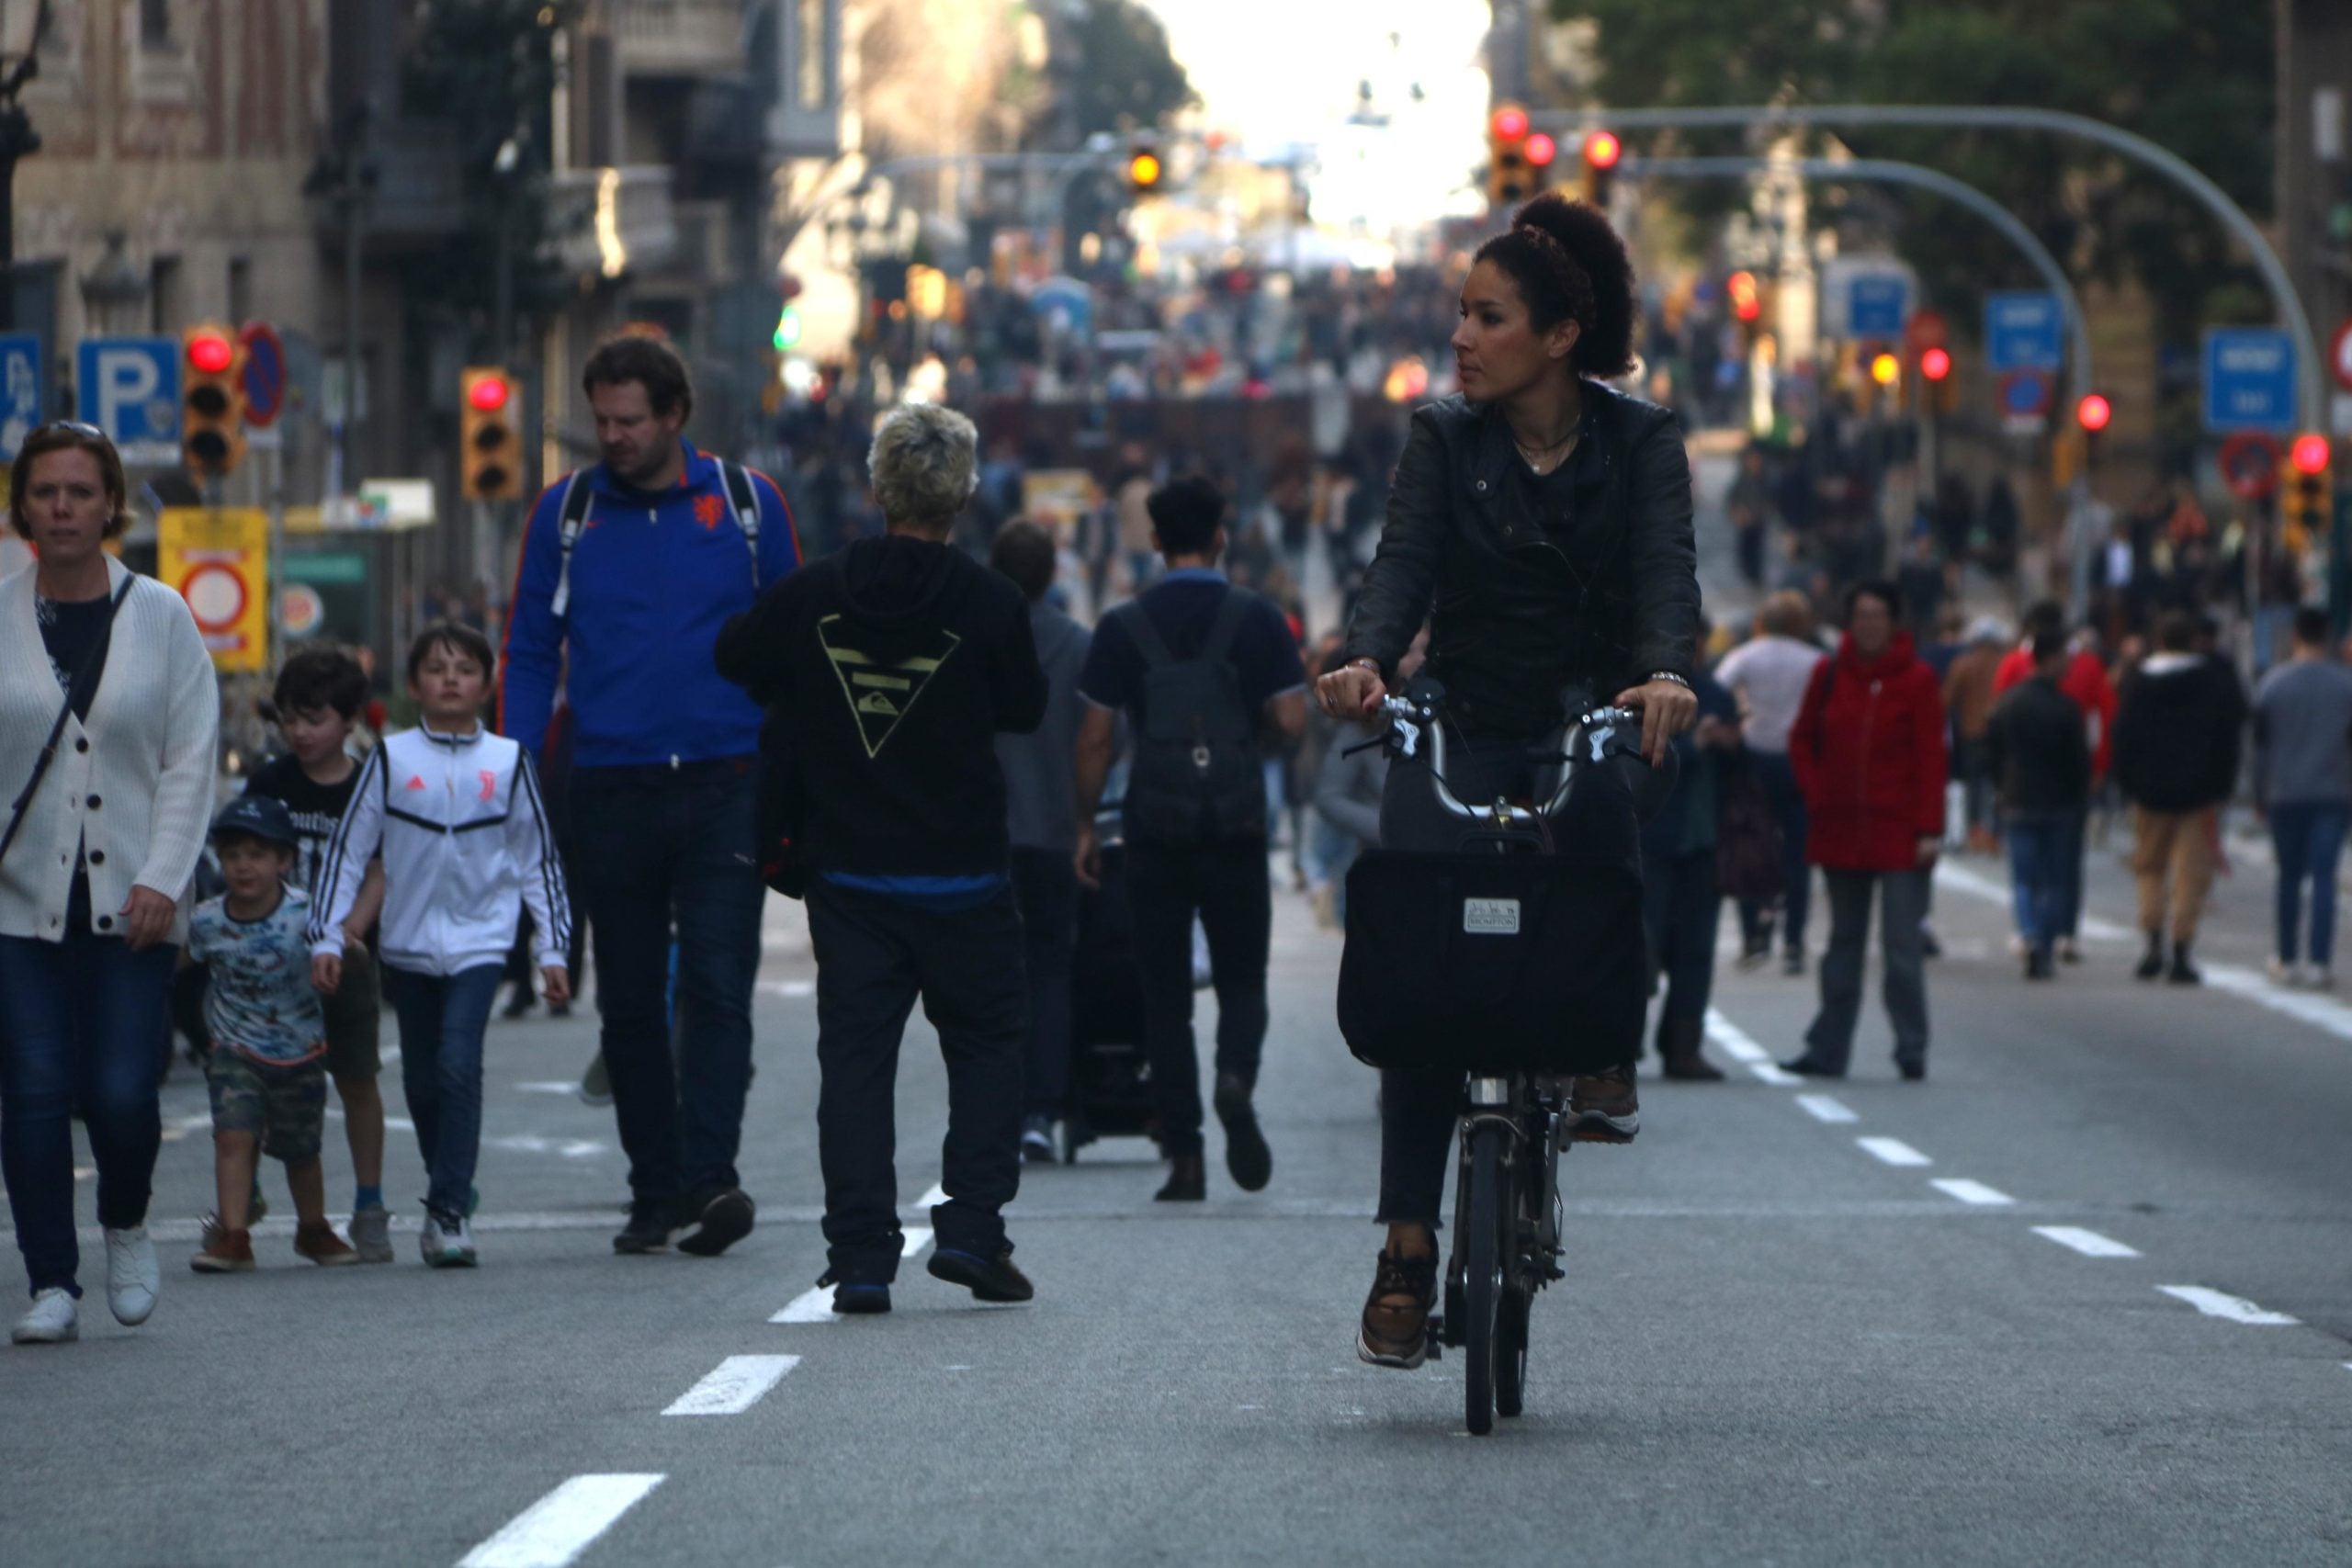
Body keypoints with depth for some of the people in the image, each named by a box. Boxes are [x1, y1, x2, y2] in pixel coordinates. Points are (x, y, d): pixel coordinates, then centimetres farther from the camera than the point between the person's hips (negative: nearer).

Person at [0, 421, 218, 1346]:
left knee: (121, 1091, -7)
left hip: (131, 899, 0)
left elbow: (191, 759, 2)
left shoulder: (160, 617, 3)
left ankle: (125, 1226, 24)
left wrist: (161, 880, -7)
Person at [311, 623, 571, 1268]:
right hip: (409, 942, 2)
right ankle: (453, 1196, 26)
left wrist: (552, 948, 9)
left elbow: (539, 860, 11)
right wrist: (326, 938, 0)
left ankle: (449, 1208, -18)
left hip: (480, 940, -2)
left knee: (458, 1063, -18)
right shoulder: (391, 760, 3)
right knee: (421, 1081, 8)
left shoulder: (508, 762, 4)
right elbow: (347, 851, 6)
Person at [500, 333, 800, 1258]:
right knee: (629, 1001, 6)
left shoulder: (745, 503, 4)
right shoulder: (567, 513, 6)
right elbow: (531, 654, 8)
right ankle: (655, 1190, 13)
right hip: (611, 790, 2)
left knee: (717, 984, -13)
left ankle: (710, 1175, -20)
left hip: (726, 786, -2)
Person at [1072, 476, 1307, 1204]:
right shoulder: (1256, 619, -1)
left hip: (1154, 833, 0)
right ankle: (1237, 1077, -21)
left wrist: (1085, 826, 7)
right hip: (1236, 833, 0)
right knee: (1242, 979, 11)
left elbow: (1095, 737, -1)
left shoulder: (1124, 627, 0)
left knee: (1165, 994, 7)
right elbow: (1291, 720, -5)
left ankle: (1184, 1156, 3)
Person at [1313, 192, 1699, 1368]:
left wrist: (1666, 673, -34)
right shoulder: (1445, 439, 6)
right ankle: (1407, 1247, -5)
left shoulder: (1639, 444, 2)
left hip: (1586, 718, -1)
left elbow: (1666, 568, -13)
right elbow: (1405, 559, -8)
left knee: (1601, 800, -36)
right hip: (1461, 729, 1)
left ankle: (1605, 1052, -17)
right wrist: (1368, 658, -29)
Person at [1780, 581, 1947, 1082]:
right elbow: (1802, 741, 17)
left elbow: (1931, 758, -4)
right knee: (1843, 943, 11)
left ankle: (1912, 1051, -1)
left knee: (1903, 946, -7)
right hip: (1840, 830, 4)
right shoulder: (1829, 675, 7)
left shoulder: (1917, 680, -2)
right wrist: (1816, 794, 3)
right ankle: (1828, 1049, 15)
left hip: (1899, 833, -4)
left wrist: (1928, 829, -10)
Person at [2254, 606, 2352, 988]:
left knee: (2290, 877, 10)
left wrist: (2261, 795, 12)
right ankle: (2321, 962, -11)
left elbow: (2259, 745, 3)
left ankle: (2288, 960, 15)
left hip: (2286, 796, 1)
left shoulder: (2272, 684, -1)